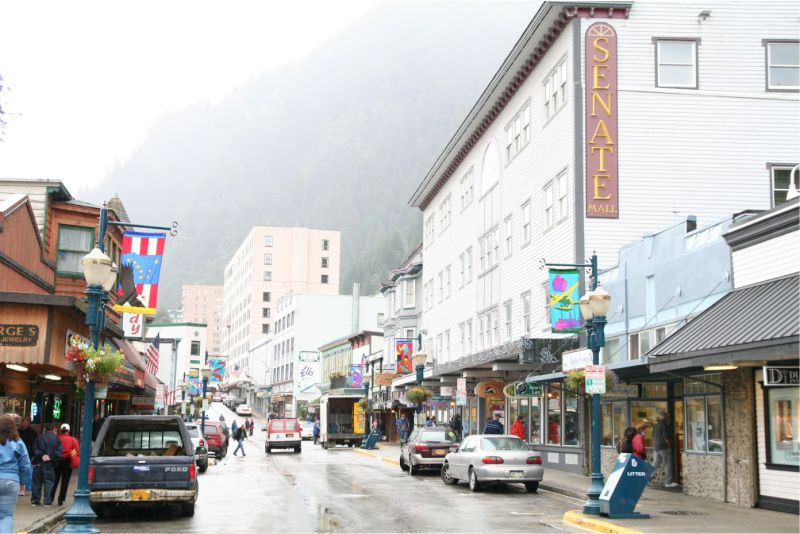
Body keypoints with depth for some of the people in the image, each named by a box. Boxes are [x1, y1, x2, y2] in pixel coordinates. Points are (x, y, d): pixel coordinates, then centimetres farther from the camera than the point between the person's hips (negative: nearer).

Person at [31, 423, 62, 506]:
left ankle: (35, 500, 12)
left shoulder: (39, 438, 2)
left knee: (37, 481, 10)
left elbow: (35, 450, -7)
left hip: (39, 463, 1)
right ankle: (48, 501, 1)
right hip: (50, 464, -1)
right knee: (49, 482, 4)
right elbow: (59, 452, -10)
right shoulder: (56, 439, -2)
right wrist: (50, 457, -11)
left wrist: (41, 455, -9)